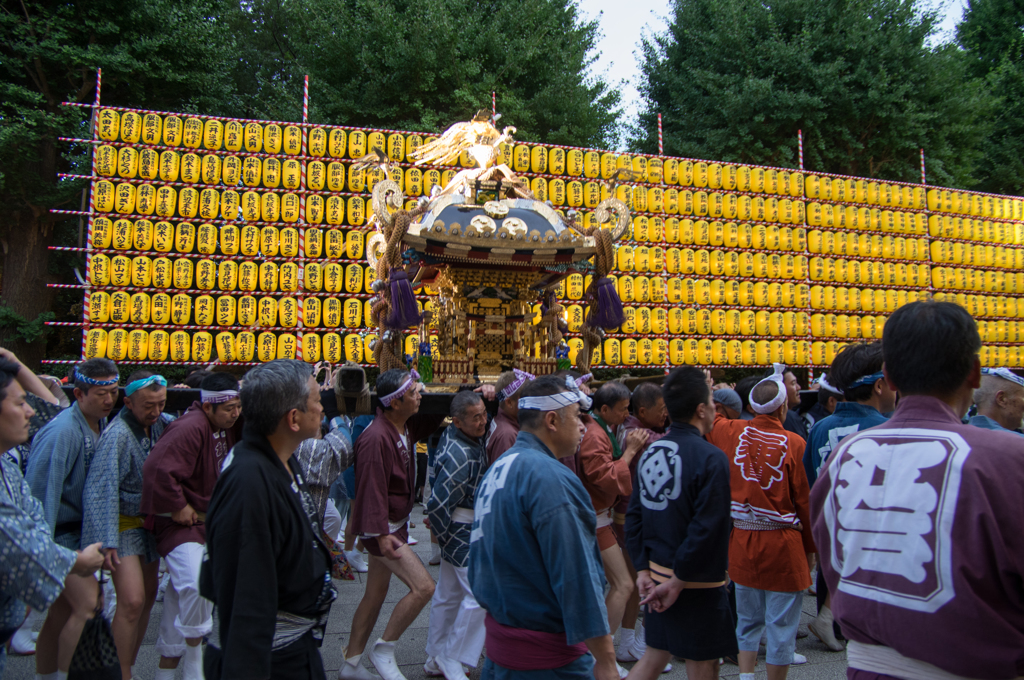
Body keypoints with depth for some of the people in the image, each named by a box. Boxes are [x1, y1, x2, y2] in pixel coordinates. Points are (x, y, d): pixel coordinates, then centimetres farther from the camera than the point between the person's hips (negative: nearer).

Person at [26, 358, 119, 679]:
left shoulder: (102, 423, 2)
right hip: (58, 532, -8)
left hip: (78, 529, 8)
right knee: (87, 603, -14)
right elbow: (40, 491, -23)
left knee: (61, 612, 15)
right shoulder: (62, 432, -23)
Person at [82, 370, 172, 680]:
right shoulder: (117, 434, -22)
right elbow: (100, 490, -25)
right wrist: (106, 542, -30)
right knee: (131, 602, -14)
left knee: (148, 598, 13)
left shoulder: (160, 422, -2)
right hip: (124, 524, -7)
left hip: (149, 521, 7)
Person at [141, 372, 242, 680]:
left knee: (182, 595, 18)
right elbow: (157, 470, -32)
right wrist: (178, 509, -22)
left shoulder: (229, 426, 2)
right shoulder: (190, 428, -25)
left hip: (209, 520, 9)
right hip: (180, 521, -9)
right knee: (196, 585, -26)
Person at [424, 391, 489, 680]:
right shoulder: (460, 455, -27)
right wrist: (449, 536, -12)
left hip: (460, 527, 10)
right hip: (463, 530, -10)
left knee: (448, 594, 18)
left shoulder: (463, 437, 0)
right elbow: (437, 504, -26)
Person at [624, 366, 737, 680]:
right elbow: (706, 530, -23)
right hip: (698, 583, -6)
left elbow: (634, 516, 4)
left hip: (657, 576, 7)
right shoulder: (711, 458, -19)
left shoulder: (650, 452, 3)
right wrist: (678, 582, -15)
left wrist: (643, 570, 5)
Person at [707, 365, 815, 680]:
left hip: (741, 538, 4)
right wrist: (810, 547, 4)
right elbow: (803, 500, -8)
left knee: (747, 619, 18)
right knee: (782, 624, 8)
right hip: (782, 544, -4)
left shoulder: (732, 432, -5)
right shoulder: (792, 443, -13)